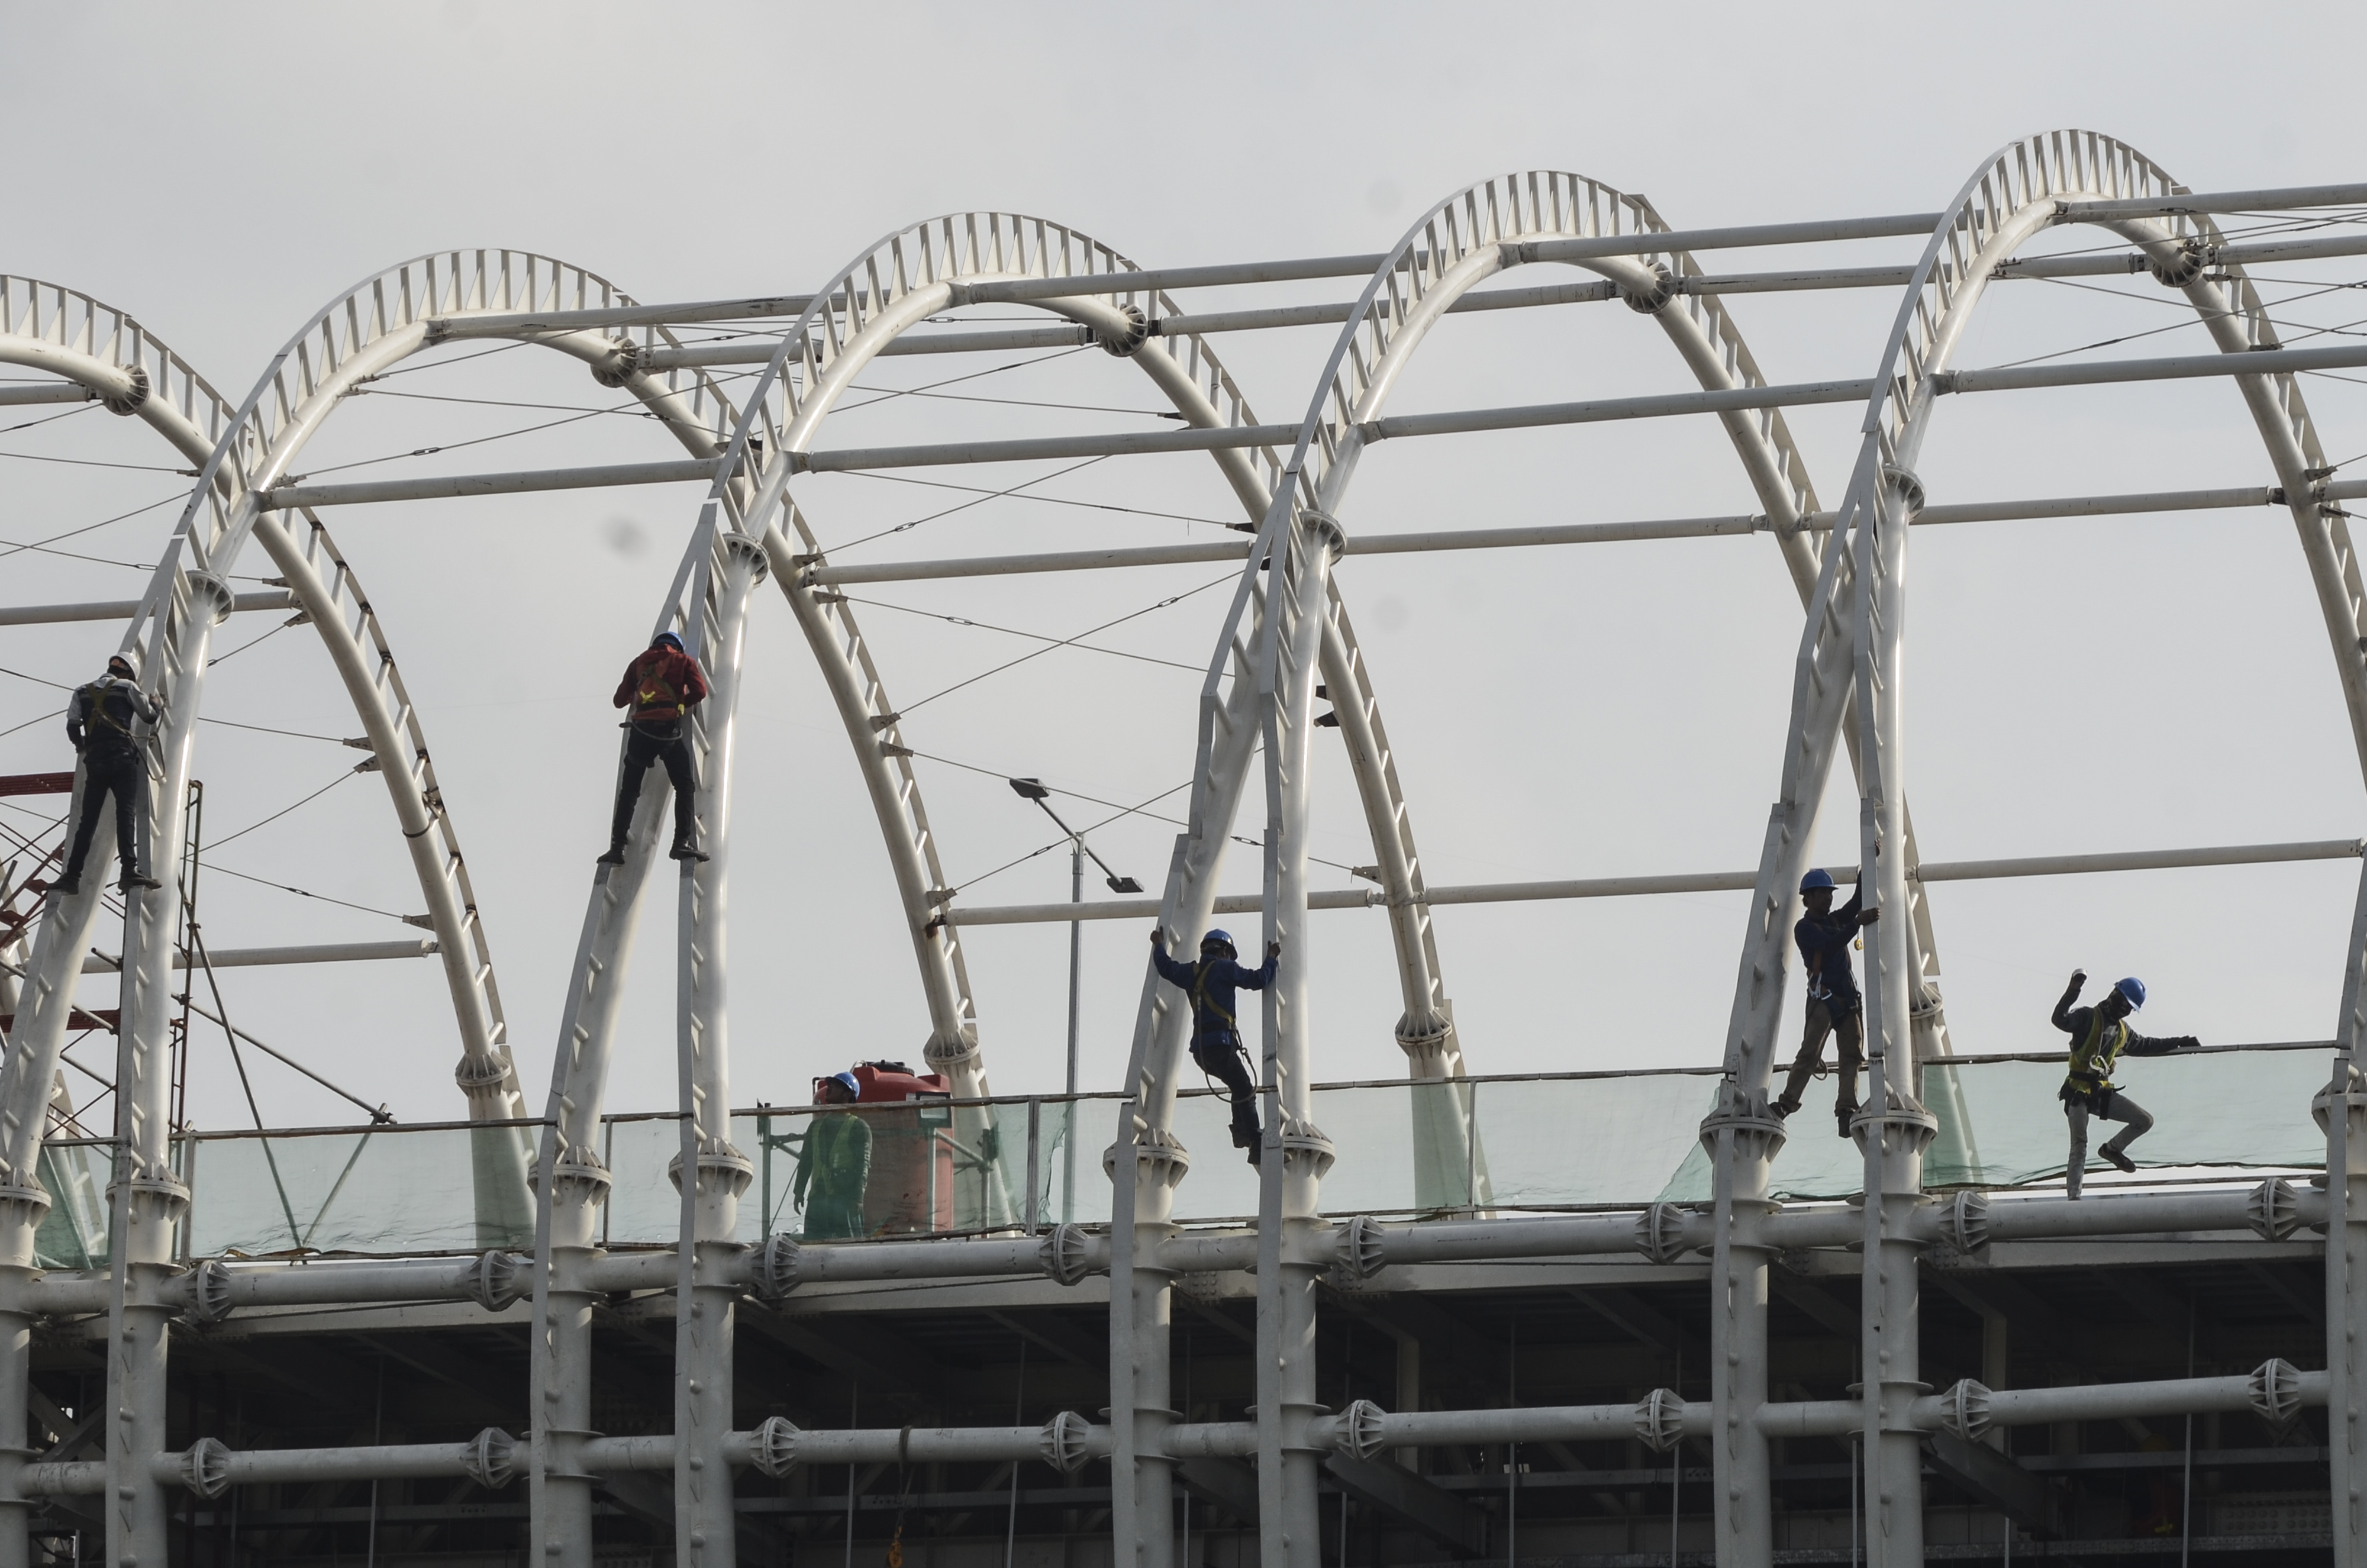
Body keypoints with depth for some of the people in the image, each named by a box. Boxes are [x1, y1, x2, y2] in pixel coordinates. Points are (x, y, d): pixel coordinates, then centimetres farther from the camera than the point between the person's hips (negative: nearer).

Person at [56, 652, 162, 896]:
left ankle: (72, 875, 1)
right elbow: (149, 717, 16)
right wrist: (153, 703, 39)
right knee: (126, 813, -13)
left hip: (94, 760, 4)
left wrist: (82, 747, 30)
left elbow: (72, 726, 10)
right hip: (122, 757, -4)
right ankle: (130, 870, -28)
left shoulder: (82, 692, 17)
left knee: (88, 819, 6)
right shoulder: (127, 687, 7)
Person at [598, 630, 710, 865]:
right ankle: (683, 842, -11)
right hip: (670, 730, -2)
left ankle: (617, 846, 5)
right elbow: (699, 691, -1)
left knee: (629, 791, 11)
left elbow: (620, 700, 21)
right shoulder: (683, 661, 14)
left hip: (642, 730, 2)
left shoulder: (639, 663, 21)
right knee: (685, 787, 5)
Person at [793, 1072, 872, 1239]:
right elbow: (806, 1161, 21)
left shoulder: (859, 1128, 2)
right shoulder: (816, 1126, 20)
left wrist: (857, 1198, -15)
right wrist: (799, 1191, 12)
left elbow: (863, 1165, -6)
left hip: (846, 1198, -6)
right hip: (818, 1197, 6)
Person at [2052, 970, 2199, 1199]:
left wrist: (2180, 1042, 32)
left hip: (2102, 1092, 7)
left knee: (2144, 1121, 1)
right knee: (2079, 1148, -9)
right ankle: (2073, 1197, -6)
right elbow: (2060, 1020, -26)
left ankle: (2113, 1149, 22)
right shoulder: (2088, 1017, -8)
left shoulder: (2122, 1030, 17)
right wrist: (2073, 992, -39)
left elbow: (2146, 1046, 31)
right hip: (2078, 1092, -7)